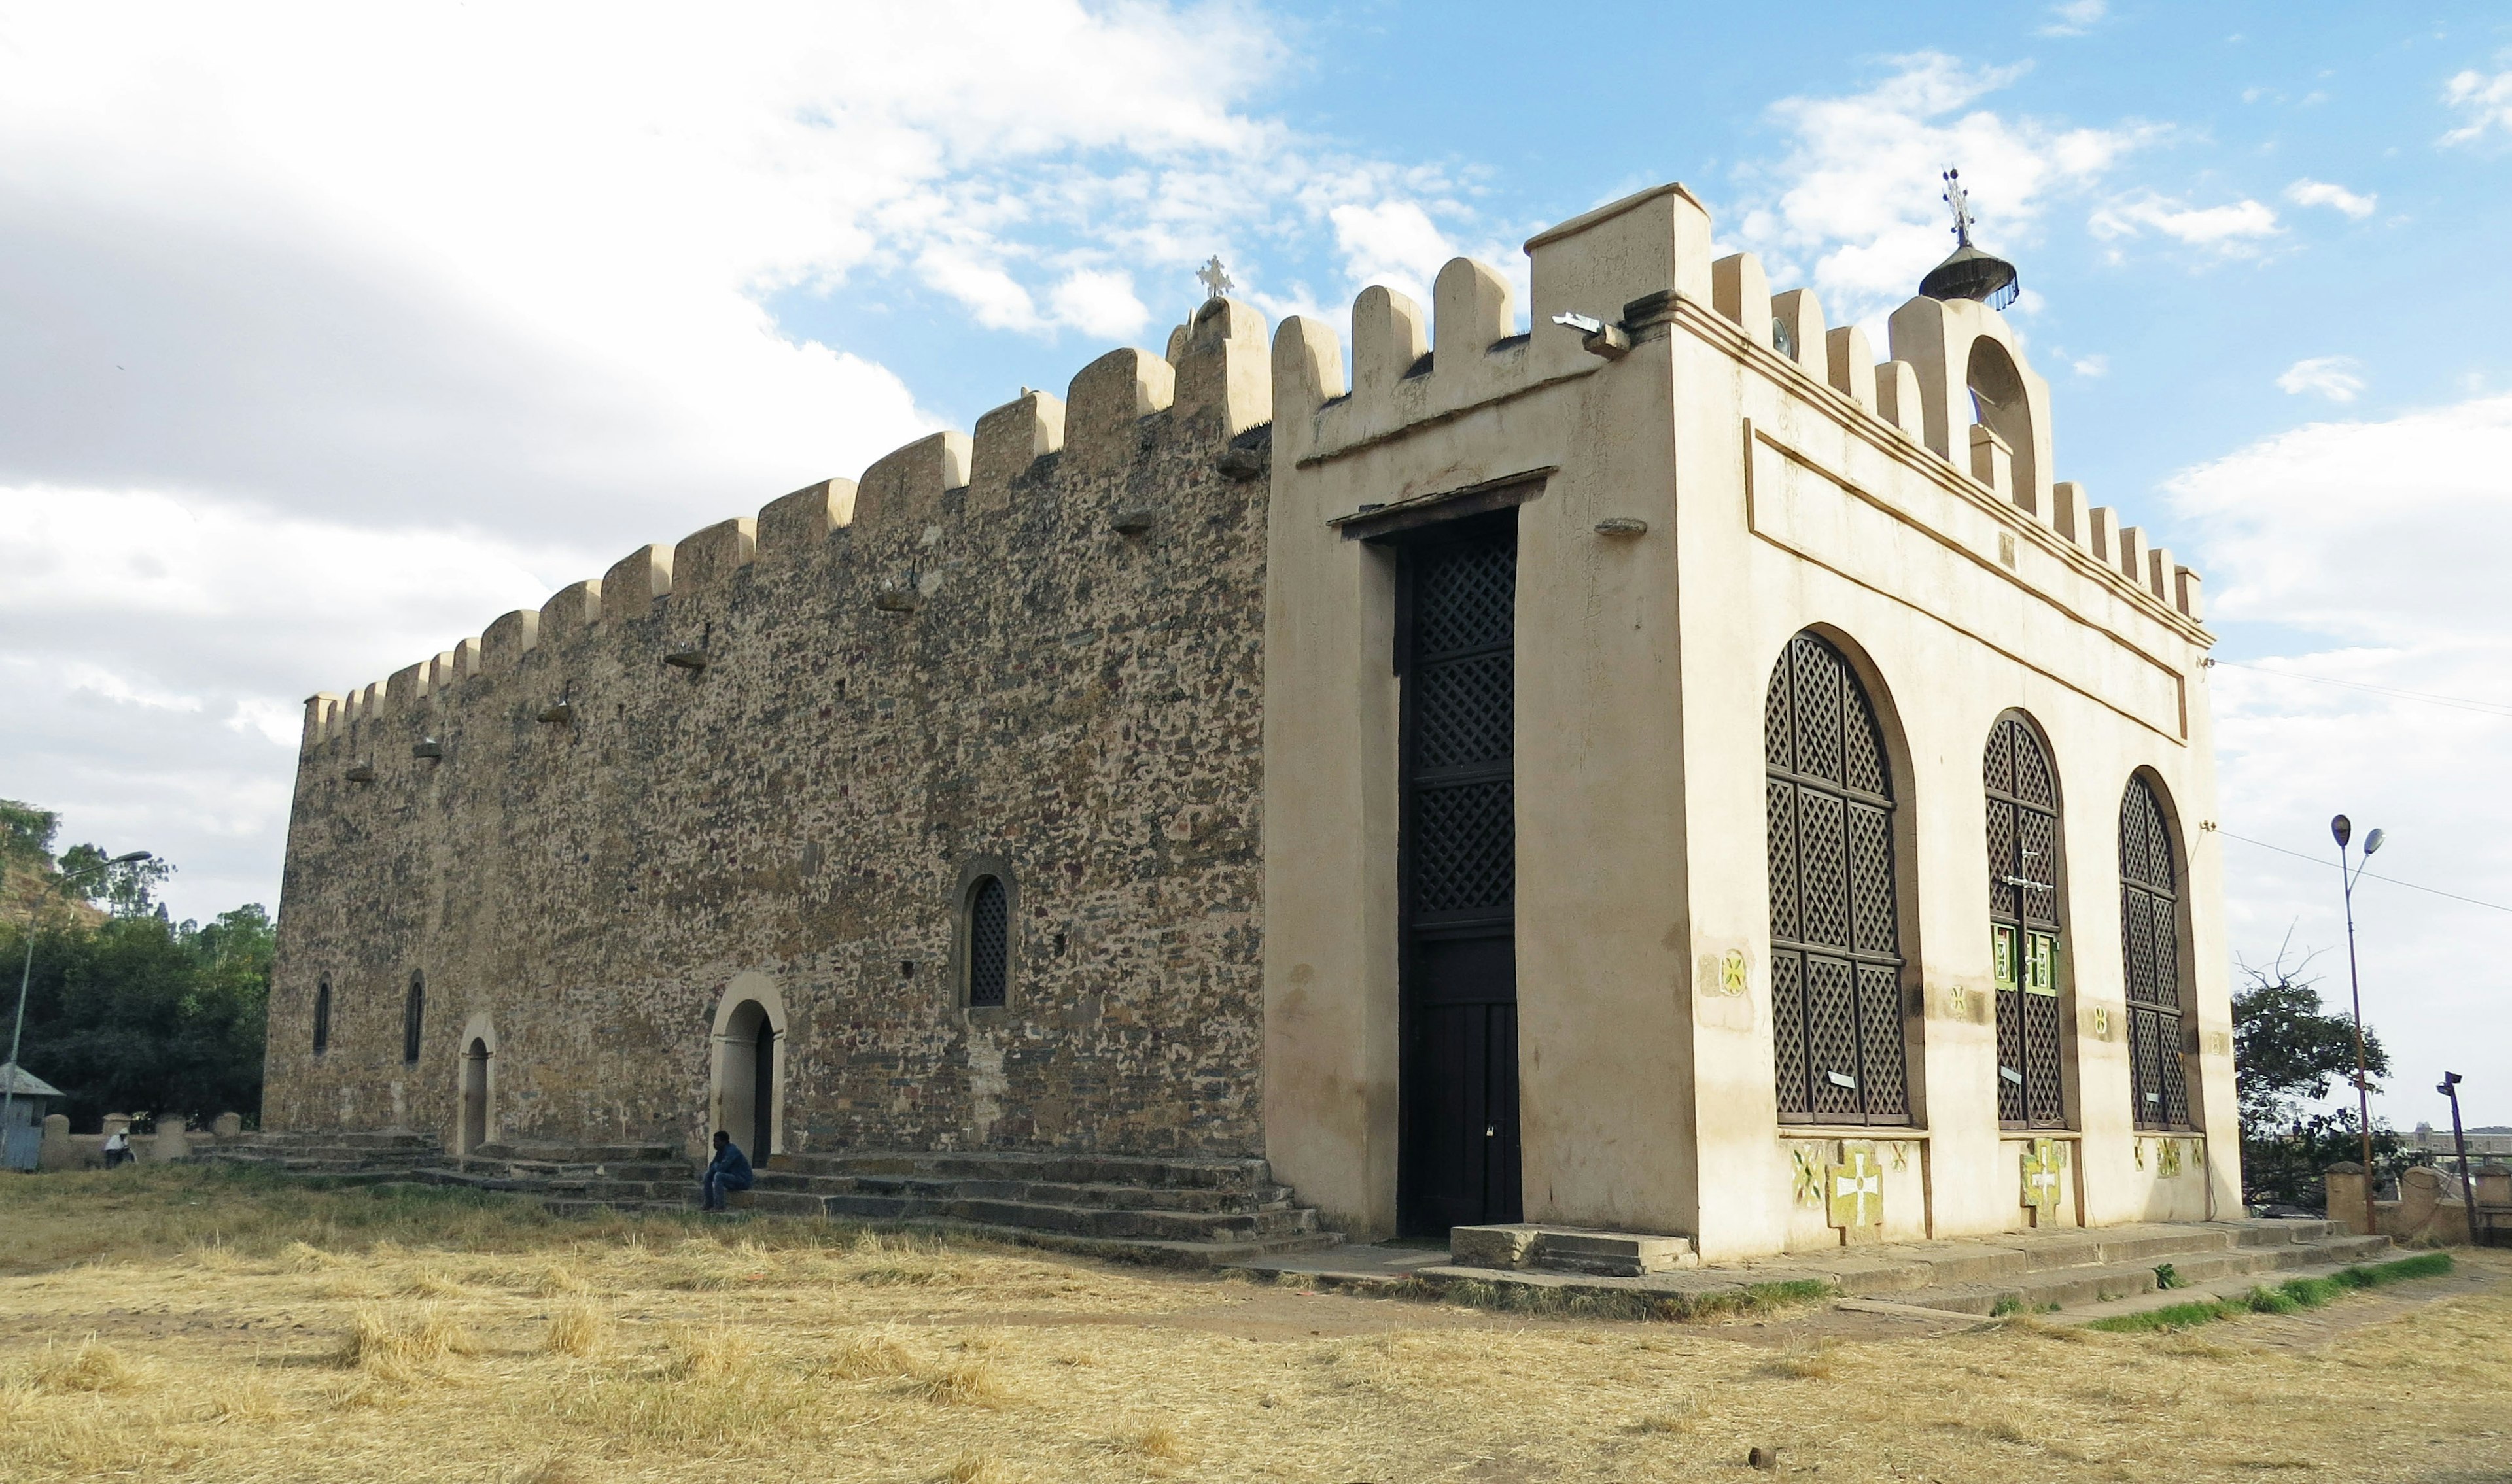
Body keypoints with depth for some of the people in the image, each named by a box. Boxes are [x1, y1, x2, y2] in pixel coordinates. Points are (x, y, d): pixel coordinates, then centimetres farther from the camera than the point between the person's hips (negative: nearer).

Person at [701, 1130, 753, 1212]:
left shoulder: (731, 1151, -21)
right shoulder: (721, 1151, 9)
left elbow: (721, 1168, -28)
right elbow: (711, 1167, 16)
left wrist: (715, 1165, -6)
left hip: (743, 1181, -10)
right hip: (733, 1178, 10)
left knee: (718, 1176, -30)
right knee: (708, 1175, 9)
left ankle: (719, 1206, -28)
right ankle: (708, 1203, 6)